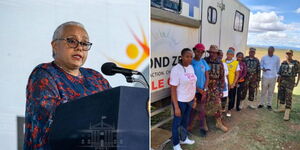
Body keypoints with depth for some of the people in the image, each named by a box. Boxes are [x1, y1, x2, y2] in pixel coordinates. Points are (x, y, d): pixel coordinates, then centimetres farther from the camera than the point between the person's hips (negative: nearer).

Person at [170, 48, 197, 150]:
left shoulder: (191, 67, 2)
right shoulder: (176, 69, -20)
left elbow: (192, 84, 10)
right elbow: (173, 90, -19)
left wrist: (194, 99, 11)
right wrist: (176, 107, -19)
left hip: (190, 100, 7)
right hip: (180, 101, -7)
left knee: (185, 121, 23)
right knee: (177, 122, 11)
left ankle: (184, 139, 45)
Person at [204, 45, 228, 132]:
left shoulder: (220, 63, 5)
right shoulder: (204, 61, -6)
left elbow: (222, 77, 8)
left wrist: (221, 89, 3)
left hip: (215, 87, 3)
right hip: (206, 86, -3)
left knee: (217, 105, 5)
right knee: (204, 105, 5)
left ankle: (219, 123, 21)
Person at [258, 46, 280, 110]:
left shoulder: (277, 58, 0)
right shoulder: (264, 58, -2)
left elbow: (278, 67, 12)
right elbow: (261, 65, 9)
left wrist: (275, 73, 9)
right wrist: (263, 68, -11)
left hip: (273, 77, 0)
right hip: (265, 77, 0)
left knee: (271, 92, 7)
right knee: (263, 91, 7)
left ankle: (269, 104, 18)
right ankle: (261, 103, 18)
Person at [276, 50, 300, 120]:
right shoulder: (283, 63, 7)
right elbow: (280, 74, 8)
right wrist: (278, 83, 7)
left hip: (290, 82, -5)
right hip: (282, 81, 5)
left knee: (288, 97, -8)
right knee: (281, 96, 14)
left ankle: (287, 114, -7)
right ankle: (282, 108, 34)